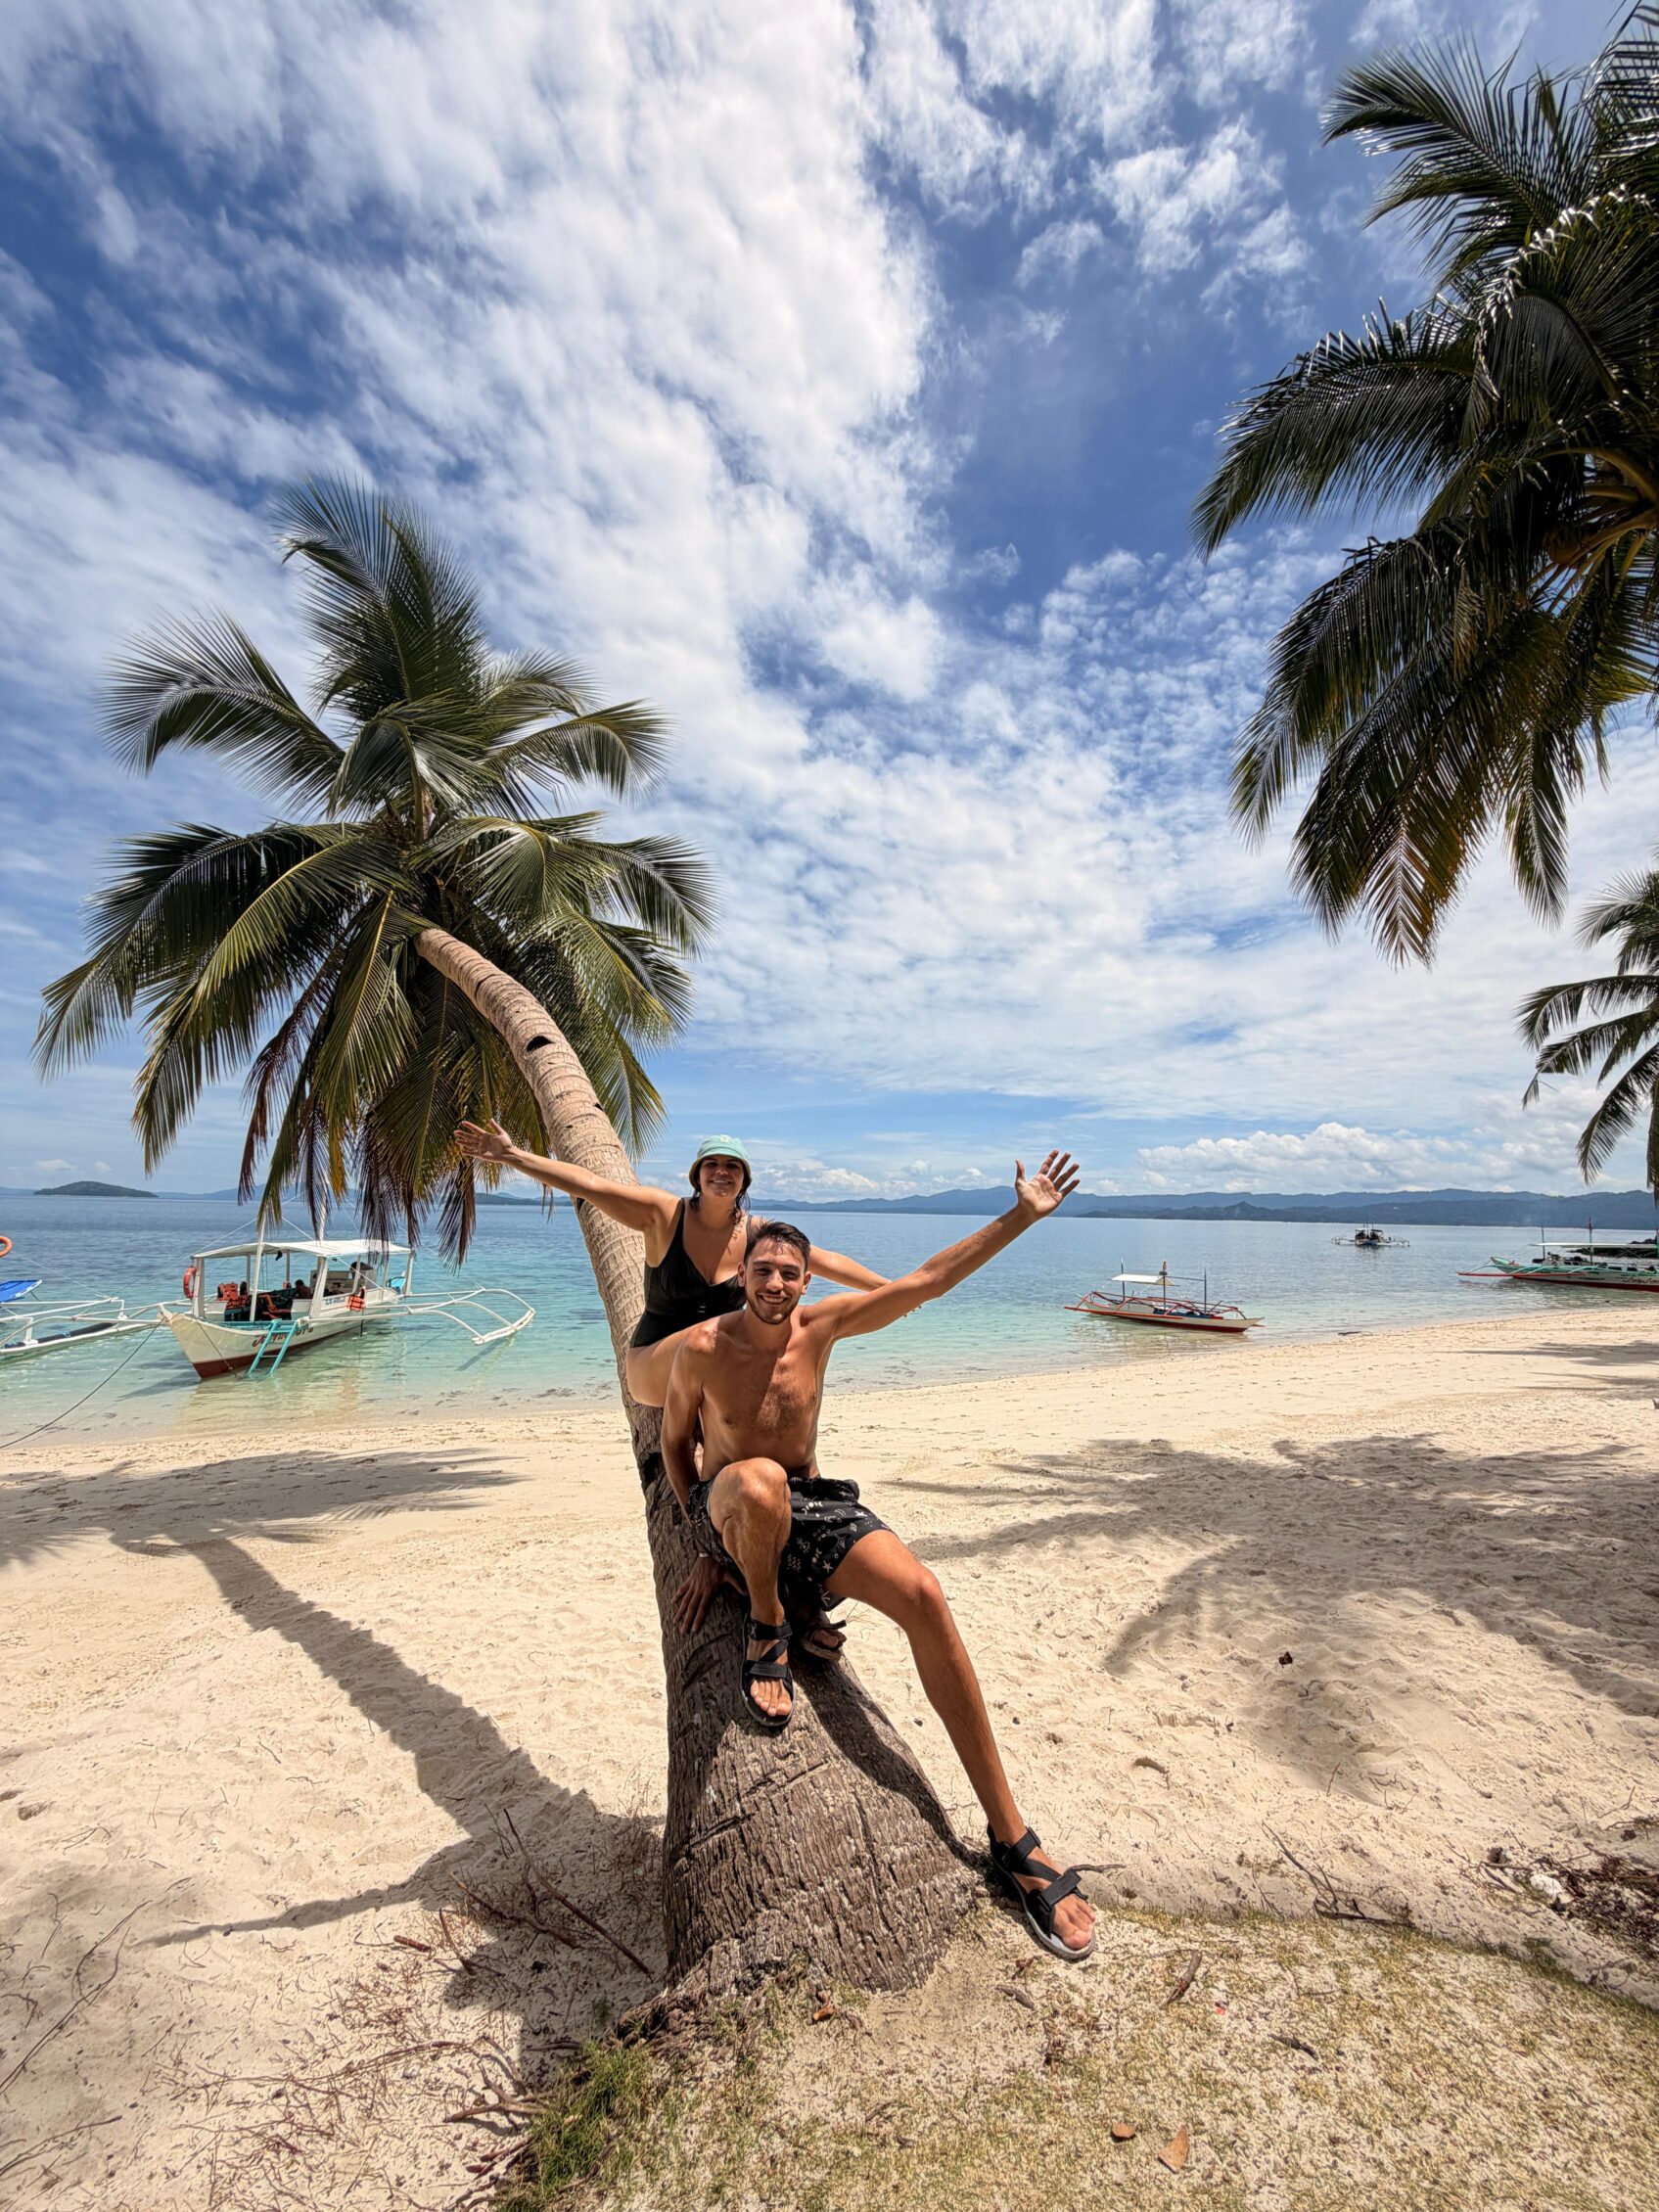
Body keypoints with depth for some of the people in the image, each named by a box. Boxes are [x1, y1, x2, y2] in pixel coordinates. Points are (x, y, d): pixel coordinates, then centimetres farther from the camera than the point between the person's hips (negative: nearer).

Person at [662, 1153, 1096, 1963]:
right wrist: (706, 1548, 3)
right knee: (760, 1479, -41)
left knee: (923, 1594, -23)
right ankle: (766, 1633, -10)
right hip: (729, 1511, -2)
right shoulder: (703, 1348, -11)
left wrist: (1021, 1216, -8)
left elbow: (926, 1281, -6)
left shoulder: (820, 1324, -3)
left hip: (812, 1506, 3)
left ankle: (1012, 1839, -11)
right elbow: (675, 1441, 4)